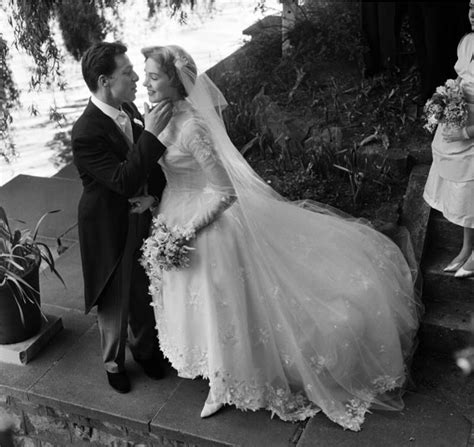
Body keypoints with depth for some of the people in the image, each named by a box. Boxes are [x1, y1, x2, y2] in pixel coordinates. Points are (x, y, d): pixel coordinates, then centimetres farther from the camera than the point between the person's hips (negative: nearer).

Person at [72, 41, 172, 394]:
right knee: (115, 302, 16)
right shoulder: (86, 133, -27)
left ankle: (144, 348, 50)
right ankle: (114, 362, 41)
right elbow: (124, 181, -33)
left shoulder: (129, 110, -3)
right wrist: (151, 133, -35)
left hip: (145, 221, 6)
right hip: (113, 231, -6)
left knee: (144, 293, 24)